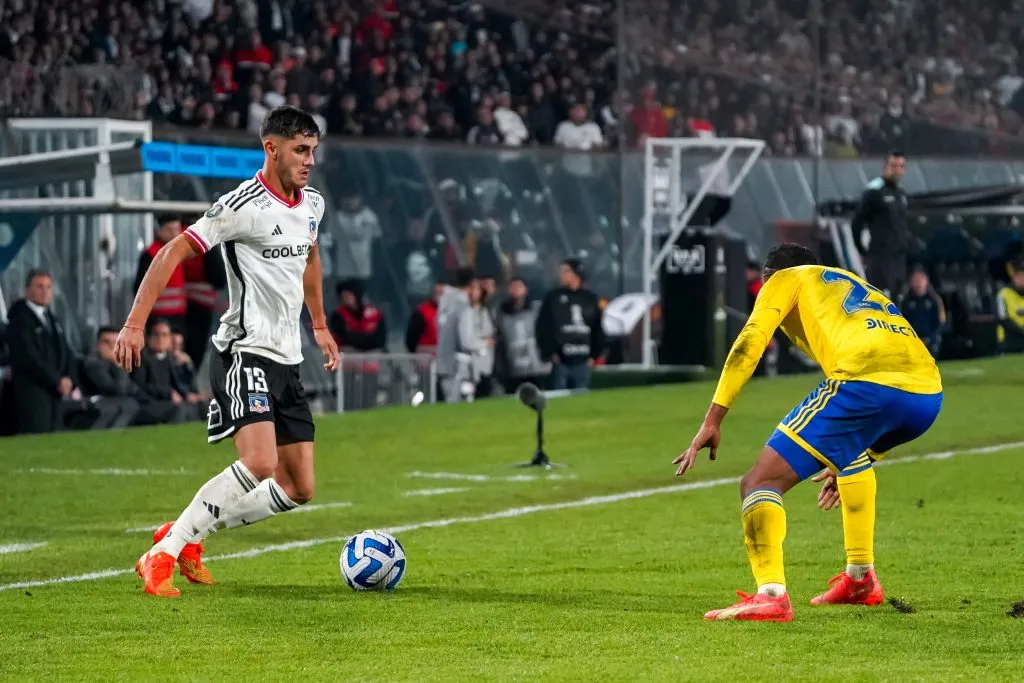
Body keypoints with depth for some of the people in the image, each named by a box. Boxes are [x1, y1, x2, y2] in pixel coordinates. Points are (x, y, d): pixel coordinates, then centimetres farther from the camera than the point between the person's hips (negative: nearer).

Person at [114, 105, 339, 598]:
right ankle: (160, 557, -18)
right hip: (244, 352, -8)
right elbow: (173, 253, -14)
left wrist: (320, 325, 35)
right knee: (259, 464, -26)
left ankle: (188, 538, 15)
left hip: (287, 360, 8)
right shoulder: (244, 205, -14)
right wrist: (135, 324, -20)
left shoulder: (312, 205, 10)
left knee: (299, 489, 3)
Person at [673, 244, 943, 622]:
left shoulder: (786, 279, 22)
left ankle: (771, 593, -24)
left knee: (760, 484, -4)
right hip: (929, 393, 7)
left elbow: (749, 342, 6)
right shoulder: (859, 286, 41)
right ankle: (861, 578, 36)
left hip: (865, 384, -7)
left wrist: (712, 421, 3)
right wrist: (845, 462, 53)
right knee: (853, 457, 40)